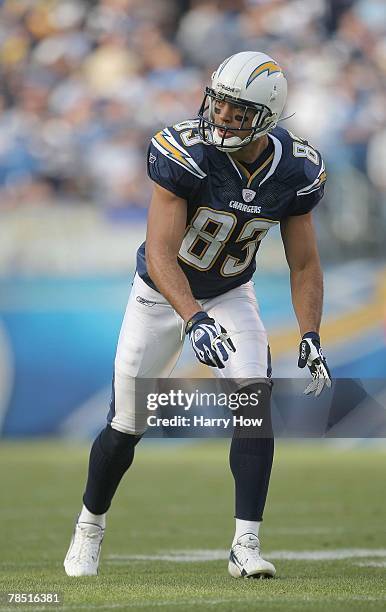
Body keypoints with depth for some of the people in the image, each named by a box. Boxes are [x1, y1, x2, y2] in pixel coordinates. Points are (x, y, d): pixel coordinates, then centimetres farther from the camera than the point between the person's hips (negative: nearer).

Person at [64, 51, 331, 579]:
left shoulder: (295, 172, -17)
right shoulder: (185, 153, -30)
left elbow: (304, 266, -5)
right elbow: (161, 254, -34)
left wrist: (310, 338, -19)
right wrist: (194, 320, -49)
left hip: (231, 296, 2)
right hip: (163, 293, -2)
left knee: (256, 400, -21)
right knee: (126, 426, 4)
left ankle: (246, 546, -17)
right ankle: (89, 526, 31)